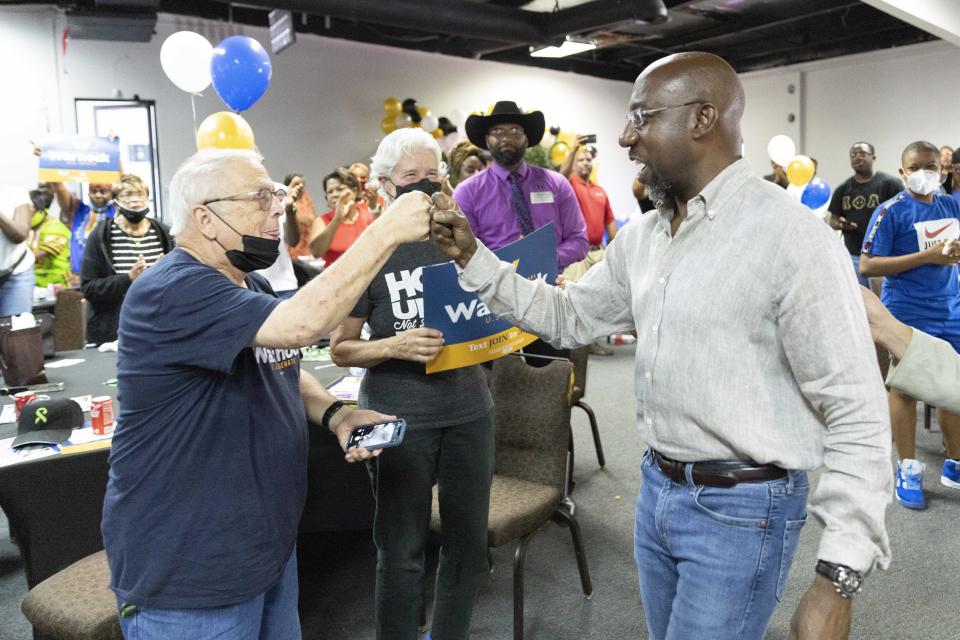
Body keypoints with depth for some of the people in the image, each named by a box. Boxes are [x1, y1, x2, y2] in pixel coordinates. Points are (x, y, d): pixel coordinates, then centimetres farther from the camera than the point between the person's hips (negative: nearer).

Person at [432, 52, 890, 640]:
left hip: (741, 509, -7)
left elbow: (858, 414, -18)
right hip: (657, 489, 7)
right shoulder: (641, 237, 4)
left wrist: (839, 577, -20)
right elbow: (570, 318, 13)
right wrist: (474, 259, 5)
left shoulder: (793, 237, -19)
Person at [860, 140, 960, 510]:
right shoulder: (891, 212, -8)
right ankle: (908, 471, 17)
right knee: (905, 389, 5)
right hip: (907, 315, -5)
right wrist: (926, 256, -20)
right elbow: (867, 267, -14)